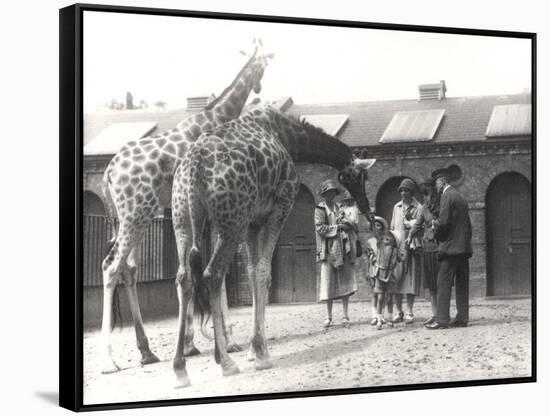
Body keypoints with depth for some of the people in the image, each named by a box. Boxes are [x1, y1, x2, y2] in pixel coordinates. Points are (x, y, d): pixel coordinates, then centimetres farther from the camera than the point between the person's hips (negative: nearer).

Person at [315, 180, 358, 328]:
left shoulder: (342, 209, 15)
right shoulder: (319, 209, 4)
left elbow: (353, 224, 4)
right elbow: (320, 228, -8)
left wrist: (343, 221, -14)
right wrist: (338, 227, -10)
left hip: (343, 249, 3)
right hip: (328, 250, -3)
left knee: (345, 282, 2)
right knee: (328, 284, -2)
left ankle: (345, 316, 7)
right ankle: (329, 317, 5)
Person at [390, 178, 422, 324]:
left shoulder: (418, 208, 0)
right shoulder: (397, 207, 15)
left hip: (411, 247, -4)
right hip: (396, 247, 4)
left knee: (411, 280, -2)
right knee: (396, 281, 1)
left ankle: (409, 313, 4)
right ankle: (398, 311, 10)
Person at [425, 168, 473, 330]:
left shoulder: (447, 196, -10)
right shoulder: (460, 198, 18)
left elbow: (444, 222, -18)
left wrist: (437, 235, 0)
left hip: (451, 246, -9)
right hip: (464, 247, 9)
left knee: (444, 284, -8)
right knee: (462, 284, 9)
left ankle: (442, 319, -10)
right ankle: (462, 318, 10)